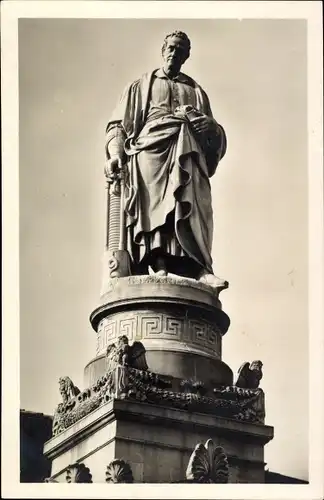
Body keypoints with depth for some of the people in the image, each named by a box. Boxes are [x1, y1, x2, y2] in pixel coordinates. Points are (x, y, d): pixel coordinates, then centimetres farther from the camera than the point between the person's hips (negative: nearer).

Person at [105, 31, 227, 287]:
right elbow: (118, 126, 17)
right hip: (150, 146, -1)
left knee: (189, 203, -27)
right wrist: (116, 155, -3)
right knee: (152, 202, -29)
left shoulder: (196, 91, 34)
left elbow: (214, 133, 25)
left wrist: (208, 127, -1)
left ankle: (197, 268, -44)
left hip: (186, 151, 1)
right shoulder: (140, 87, 29)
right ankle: (160, 266, -45)